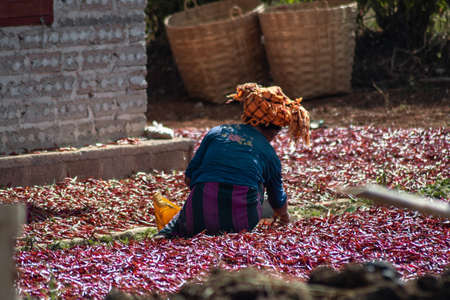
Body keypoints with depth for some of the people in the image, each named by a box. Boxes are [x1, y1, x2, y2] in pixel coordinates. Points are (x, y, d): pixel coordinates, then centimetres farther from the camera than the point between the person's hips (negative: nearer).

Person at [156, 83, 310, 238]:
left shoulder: (216, 132, 15)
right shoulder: (269, 152, 14)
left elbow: (189, 178, 13)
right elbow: (279, 201, 28)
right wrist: (283, 216, 51)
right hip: (242, 221, -3)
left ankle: (165, 236, 8)